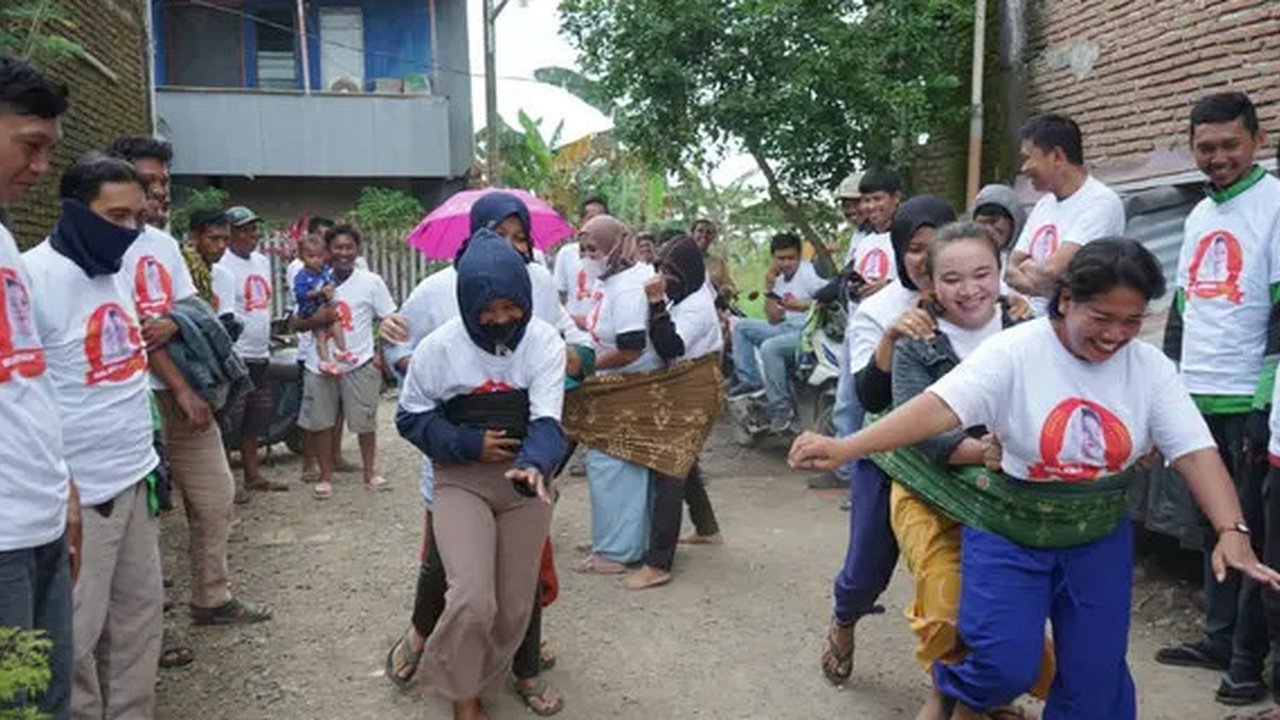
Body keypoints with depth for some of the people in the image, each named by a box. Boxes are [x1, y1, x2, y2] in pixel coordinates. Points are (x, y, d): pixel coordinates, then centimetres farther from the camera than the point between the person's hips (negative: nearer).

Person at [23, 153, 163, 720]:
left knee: (139, 613, 16)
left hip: (134, 480, 8)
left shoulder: (116, 270, 9)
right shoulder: (34, 275, -16)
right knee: (76, 636, 5)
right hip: (77, 494, -8)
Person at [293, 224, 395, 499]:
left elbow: (389, 319, 2)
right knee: (320, 422, 8)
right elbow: (296, 323, 7)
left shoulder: (371, 282, -1)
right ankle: (326, 475, 22)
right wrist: (316, 319, -13)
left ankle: (370, 471, 24)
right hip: (320, 364, 2)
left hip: (359, 363, -2)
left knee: (365, 422, 7)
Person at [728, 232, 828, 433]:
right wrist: (768, 288, 2)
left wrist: (801, 306, -25)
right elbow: (774, 320, 11)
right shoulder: (780, 280, 14)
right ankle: (749, 380, 0)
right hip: (788, 328, 9)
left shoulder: (809, 272, -7)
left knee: (769, 348, -32)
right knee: (741, 326, 5)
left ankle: (782, 409, -23)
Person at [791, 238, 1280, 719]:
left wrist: (1232, 531, -23)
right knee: (1006, 666, -11)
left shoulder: (1151, 367, -4)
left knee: (1095, 680, 7)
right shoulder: (1014, 352, -17)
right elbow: (938, 406, -28)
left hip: (1100, 541, 4)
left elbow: (1196, 451, -7)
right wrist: (844, 448, -40)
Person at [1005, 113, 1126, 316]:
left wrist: (1028, 269, -1)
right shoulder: (1044, 204, 14)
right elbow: (1012, 268, 11)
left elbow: (1052, 269, -22)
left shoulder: (1101, 202, -12)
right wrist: (1037, 275, -9)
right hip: (1034, 319, 8)